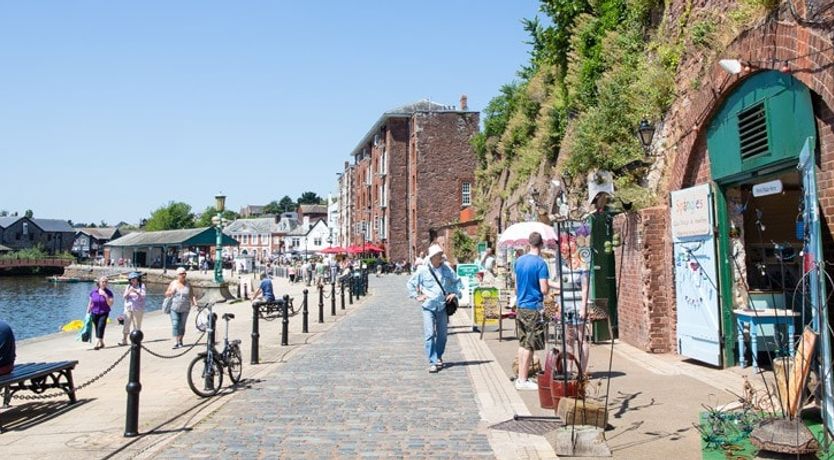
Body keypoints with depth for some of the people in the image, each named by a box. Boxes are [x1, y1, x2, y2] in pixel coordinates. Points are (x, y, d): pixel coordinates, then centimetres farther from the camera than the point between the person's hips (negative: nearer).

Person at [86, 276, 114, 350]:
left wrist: (106, 296, -23)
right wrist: (88, 313, 8)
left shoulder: (108, 292, -5)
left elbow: (110, 304, -12)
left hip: (104, 313, -3)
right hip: (94, 313, 3)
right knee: (97, 329, 10)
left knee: (100, 327, -19)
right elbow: (90, 303, 10)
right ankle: (101, 343, 27)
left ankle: (96, 344, -21)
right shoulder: (93, 292, 2)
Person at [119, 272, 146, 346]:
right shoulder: (128, 286, 9)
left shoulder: (141, 285, 1)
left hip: (138, 308, -2)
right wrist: (129, 292, -14)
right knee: (126, 324, -5)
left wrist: (136, 291, -23)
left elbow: (143, 296, -9)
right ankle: (124, 340, -2)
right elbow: (124, 297, 4)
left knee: (137, 324, 1)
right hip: (128, 308, 2)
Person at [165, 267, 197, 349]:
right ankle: (175, 343, -13)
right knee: (175, 325, -10)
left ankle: (180, 341, 21)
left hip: (185, 309, 1)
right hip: (174, 308, -1)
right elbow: (166, 294, 8)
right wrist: (171, 292, -13)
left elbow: (192, 295, 2)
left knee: (182, 325, 6)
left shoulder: (188, 284, 4)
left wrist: (194, 302, -15)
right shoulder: (173, 283, 3)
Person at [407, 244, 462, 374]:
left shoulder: (446, 269, 4)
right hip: (428, 306, -3)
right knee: (430, 334, -10)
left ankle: (439, 357, 29)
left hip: (443, 306, 3)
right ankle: (432, 362, -7)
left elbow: (457, 281, 18)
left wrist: (455, 293, 7)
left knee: (442, 334, 10)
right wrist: (417, 296, 0)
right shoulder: (423, 270, -4)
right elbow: (411, 283, 7)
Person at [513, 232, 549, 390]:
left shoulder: (519, 261, 7)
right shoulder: (540, 263, -14)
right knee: (530, 345, 0)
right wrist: (550, 285, 4)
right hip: (534, 308, -7)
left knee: (523, 343, 14)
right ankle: (523, 380, 3)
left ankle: (520, 377, 19)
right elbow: (544, 289, -16)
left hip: (520, 307, 7)